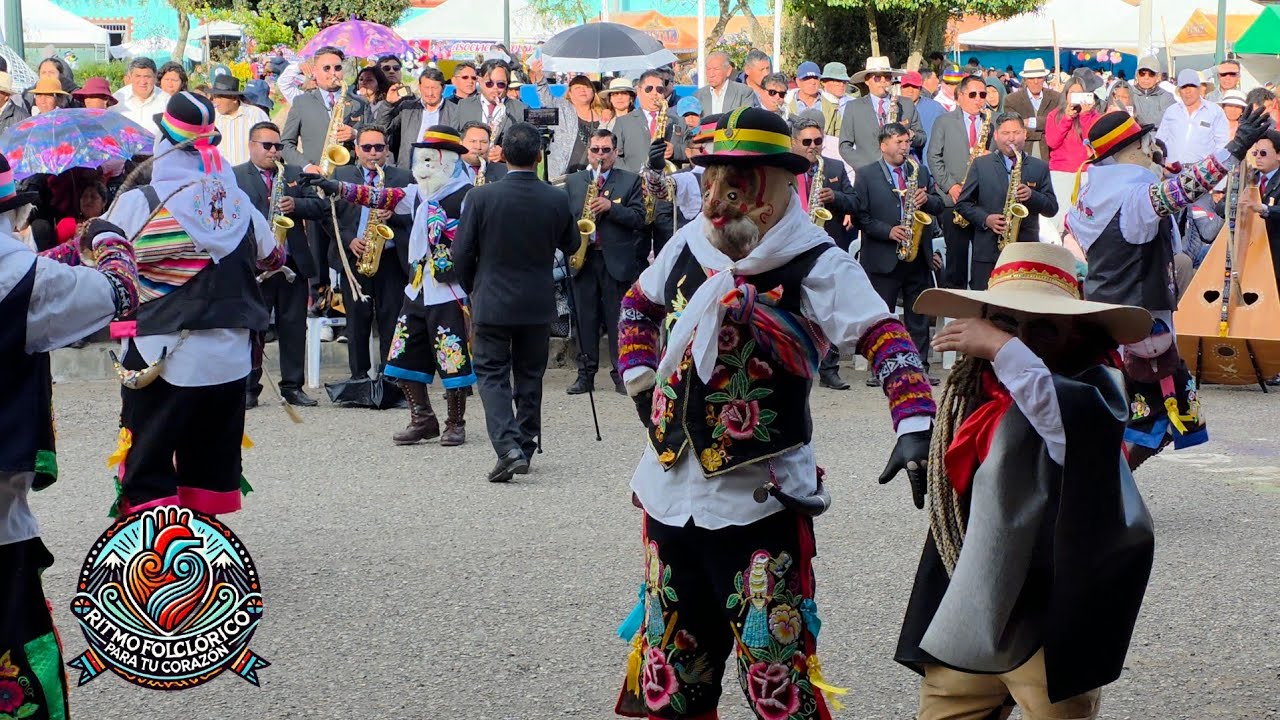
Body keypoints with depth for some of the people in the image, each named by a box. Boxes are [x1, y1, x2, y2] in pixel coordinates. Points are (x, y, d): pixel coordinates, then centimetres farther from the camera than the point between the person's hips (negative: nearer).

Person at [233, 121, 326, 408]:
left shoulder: (295, 174, 14)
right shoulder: (233, 177, 3)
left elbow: (320, 207, 8)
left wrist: (295, 205, -11)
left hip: (293, 264, 3)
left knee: (294, 327, 6)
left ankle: (292, 387, 13)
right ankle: (248, 388, 6)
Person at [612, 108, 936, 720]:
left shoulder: (815, 264, -10)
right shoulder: (688, 247, 7)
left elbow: (883, 337, -21)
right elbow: (638, 303, 26)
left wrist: (915, 423, -35)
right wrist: (641, 379, 14)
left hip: (758, 503, -6)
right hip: (668, 493, 6)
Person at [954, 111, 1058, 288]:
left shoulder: (1040, 167, 11)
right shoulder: (980, 165, 9)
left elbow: (1052, 209, 7)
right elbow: (963, 203, 7)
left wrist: (1032, 196, -12)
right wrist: (985, 219, -10)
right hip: (987, 252, 0)